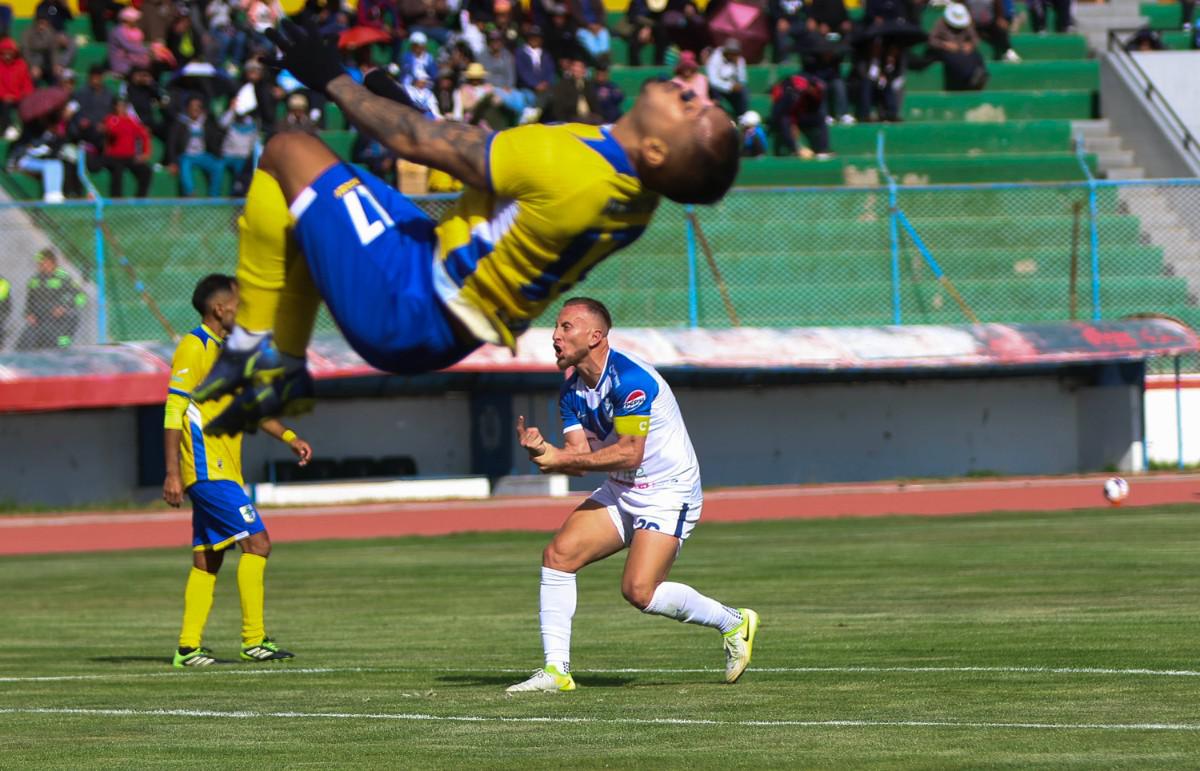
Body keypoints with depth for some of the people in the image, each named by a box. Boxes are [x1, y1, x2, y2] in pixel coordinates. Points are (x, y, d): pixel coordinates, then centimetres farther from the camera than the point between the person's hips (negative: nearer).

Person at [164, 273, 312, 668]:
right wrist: (172, 473, -19)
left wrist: (289, 437, 15)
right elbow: (174, 413, -14)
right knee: (257, 541, -14)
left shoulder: (227, 350, 17)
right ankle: (254, 639, -13)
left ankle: (188, 647, 10)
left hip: (224, 471, 9)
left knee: (207, 560, 8)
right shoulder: (193, 348, -10)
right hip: (207, 470, -9)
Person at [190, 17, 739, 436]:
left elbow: (417, 142, -19)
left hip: (401, 307, -8)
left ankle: (251, 349, 6)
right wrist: (411, 110, 19)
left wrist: (334, 80, -5)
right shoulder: (637, 196, -8)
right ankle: (284, 374, 25)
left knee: (290, 152, 2)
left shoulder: (563, 167, -33)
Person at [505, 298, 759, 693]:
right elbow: (579, 455, -2)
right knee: (558, 553, -9)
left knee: (639, 590, -20)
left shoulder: (630, 379, -22)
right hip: (621, 493, 8)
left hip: (668, 493, -8)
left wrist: (560, 459, -24)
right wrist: (542, 449, -23)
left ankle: (733, 622, 3)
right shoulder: (572, 391, 4)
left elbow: (629, 453, -26)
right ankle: (556, 670, -7)